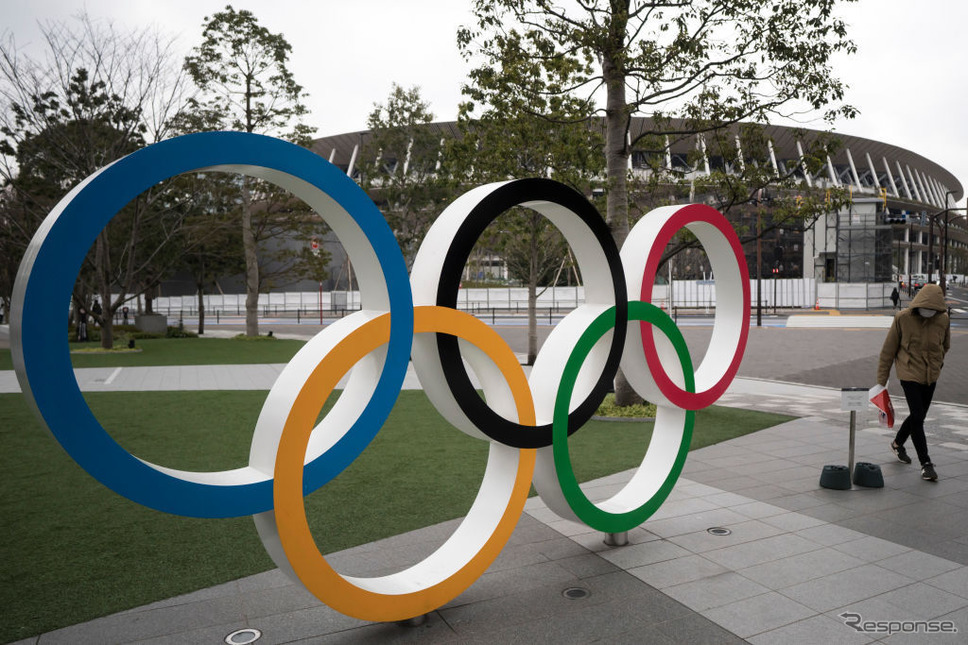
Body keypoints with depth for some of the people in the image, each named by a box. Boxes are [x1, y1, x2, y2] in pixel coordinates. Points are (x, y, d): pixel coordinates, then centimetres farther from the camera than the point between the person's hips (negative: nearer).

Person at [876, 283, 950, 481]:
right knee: (917, 417, -9)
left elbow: (945, 346, 16)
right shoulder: (902, 318, -14)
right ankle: (926, 464, 0)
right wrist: (881, 380, -4)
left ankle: (897, 443, 40)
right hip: (909, 374, -4)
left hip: (931, 376, 4)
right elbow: (888, 350, -6)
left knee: (919, 415, 15)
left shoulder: (943, 320, -6)